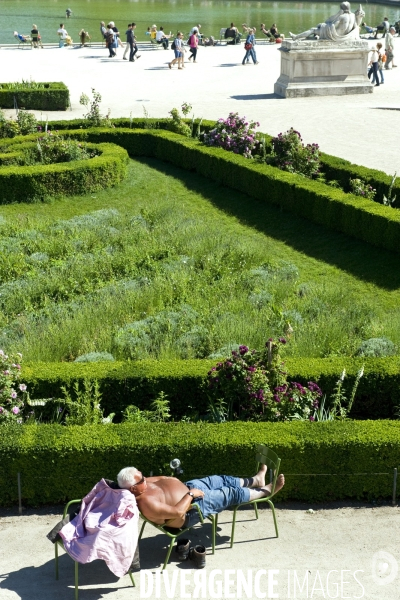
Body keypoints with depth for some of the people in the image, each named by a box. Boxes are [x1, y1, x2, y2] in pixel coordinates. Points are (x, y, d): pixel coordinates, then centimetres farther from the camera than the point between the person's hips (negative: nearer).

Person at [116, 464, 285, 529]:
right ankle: (266, 490, 27)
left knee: (223, 480, 18)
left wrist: (172, 480, -1)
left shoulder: (142, 484, -9)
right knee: (233, 494, 3)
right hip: (192, 508, -9)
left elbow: (161, 479, 14)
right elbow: (178, 511, -36)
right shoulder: (146, 503, -35)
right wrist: (191, 494, -25)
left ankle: (256, 480, 44)